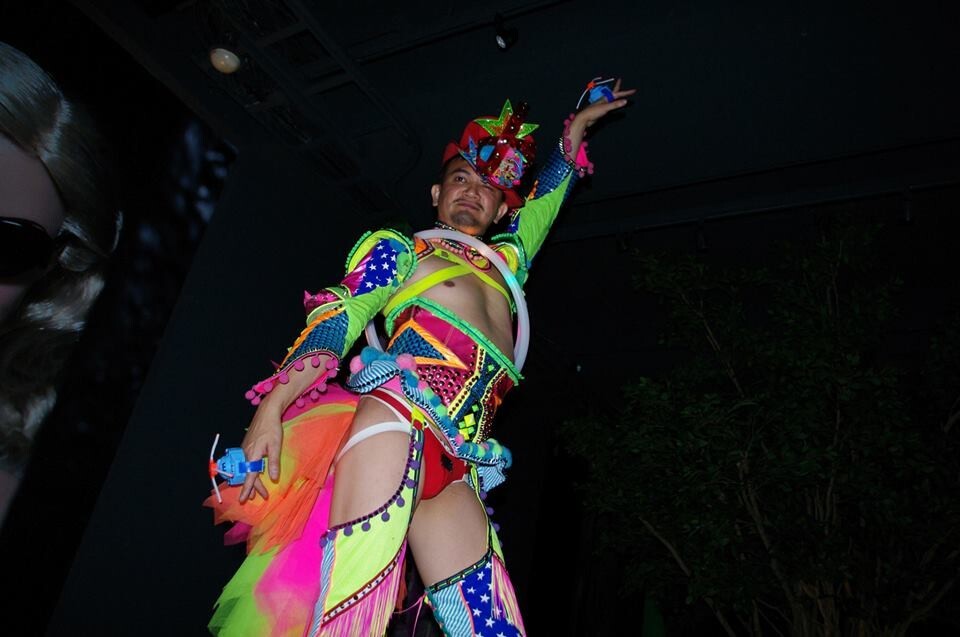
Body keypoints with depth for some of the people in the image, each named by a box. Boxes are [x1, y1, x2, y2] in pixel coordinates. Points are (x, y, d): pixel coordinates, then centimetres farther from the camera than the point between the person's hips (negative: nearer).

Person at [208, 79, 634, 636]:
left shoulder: (505, 263, 31)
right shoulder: (399, 247, 17)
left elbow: (548, 197, 43)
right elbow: (337, 319, 4)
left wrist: (580, 124, 53)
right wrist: (273, 404, -9)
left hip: (455, 473, 5)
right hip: (395, 413, -5)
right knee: (351, 589, -25)